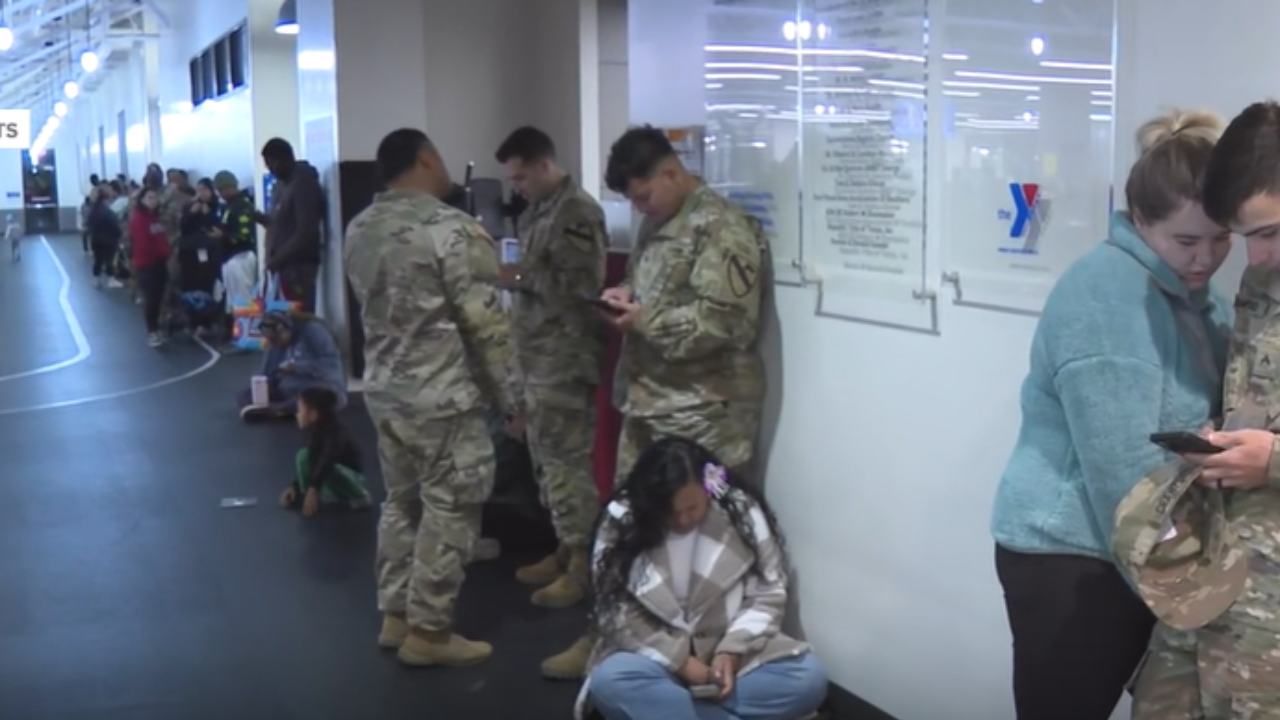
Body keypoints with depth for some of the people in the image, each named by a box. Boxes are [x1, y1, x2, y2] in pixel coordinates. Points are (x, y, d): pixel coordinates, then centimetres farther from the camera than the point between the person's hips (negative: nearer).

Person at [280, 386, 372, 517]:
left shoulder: (336, 434, -28)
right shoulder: (314, 432, -2)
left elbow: (326, 462, -41)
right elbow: (312, 460, 4)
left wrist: (313, 489, -50)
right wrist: (294, 487, -1)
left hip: (352, 476, -7)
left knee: (328, 470, -38)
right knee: (303, 455, -10)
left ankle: (359, 496, -15)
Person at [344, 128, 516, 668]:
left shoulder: (359, 230, 7)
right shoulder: (452, 228, -17)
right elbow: (485, 323, -17)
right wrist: (507, 395, -9)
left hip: (384, 390, 8)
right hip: (444, 397, -8)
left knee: (400, 503, 18)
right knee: (448, 513, 3)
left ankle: (395, 614, 26)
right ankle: (427, 631, 10)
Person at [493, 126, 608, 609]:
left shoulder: (577, 211, -12)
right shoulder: (538, 211, 16)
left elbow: (585, 283, -21)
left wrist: (520, 278, -17)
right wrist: (511, 274, 9)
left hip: (565, 360, -9)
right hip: (537, 356, 9)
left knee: (567, 460, -5)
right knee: (546, 458, 13)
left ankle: (582, 564, 2)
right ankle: (564, 550, 23)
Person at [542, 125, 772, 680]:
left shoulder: (722, 229, -15)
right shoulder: (656, 223, 14)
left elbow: (726, 321, -23)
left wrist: (644, 320, -17)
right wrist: (624, 297, 3)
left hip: (701, 414, -9)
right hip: (646, 402, 9)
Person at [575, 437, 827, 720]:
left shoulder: (742, 511, -9)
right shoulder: (620, 521, -12)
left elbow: (768, 594, -4)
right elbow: (617, 610, -11)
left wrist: (731, 652, -19)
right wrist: (680, 660, -19)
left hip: (732, 649, 2)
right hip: (659, 653, -1)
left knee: (809, 679, -25)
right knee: (609, 682, -34)